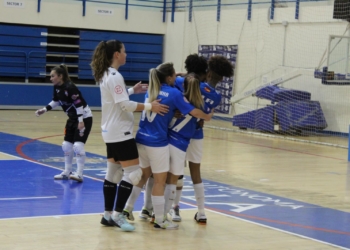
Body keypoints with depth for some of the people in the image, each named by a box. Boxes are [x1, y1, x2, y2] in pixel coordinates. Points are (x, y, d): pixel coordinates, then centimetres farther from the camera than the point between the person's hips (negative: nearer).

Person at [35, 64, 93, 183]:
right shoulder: (56, 87, -2)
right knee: (66, 145, 11)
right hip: (73, 118, 9)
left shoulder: (70, 87, -27)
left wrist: (81, 121, -29)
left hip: (84, 118, -9)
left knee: (78, 145, -17)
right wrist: (45, 109, 6)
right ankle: (67, 172, 22)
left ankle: (79, 174, -15)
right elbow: (56, 101, 15)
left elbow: (79, 104, -27)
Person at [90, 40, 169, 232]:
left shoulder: (106, 75, 12)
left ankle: (108, 215, 15)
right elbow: (124, 105, -22)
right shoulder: (115, 76, -18)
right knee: (133, 172, -7)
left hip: (111, 132, 10)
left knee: (113, 173, 12)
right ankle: (117, 215, -5)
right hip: (120, 133, -10)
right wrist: (149, 106, -21)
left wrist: (132, 90, 18)